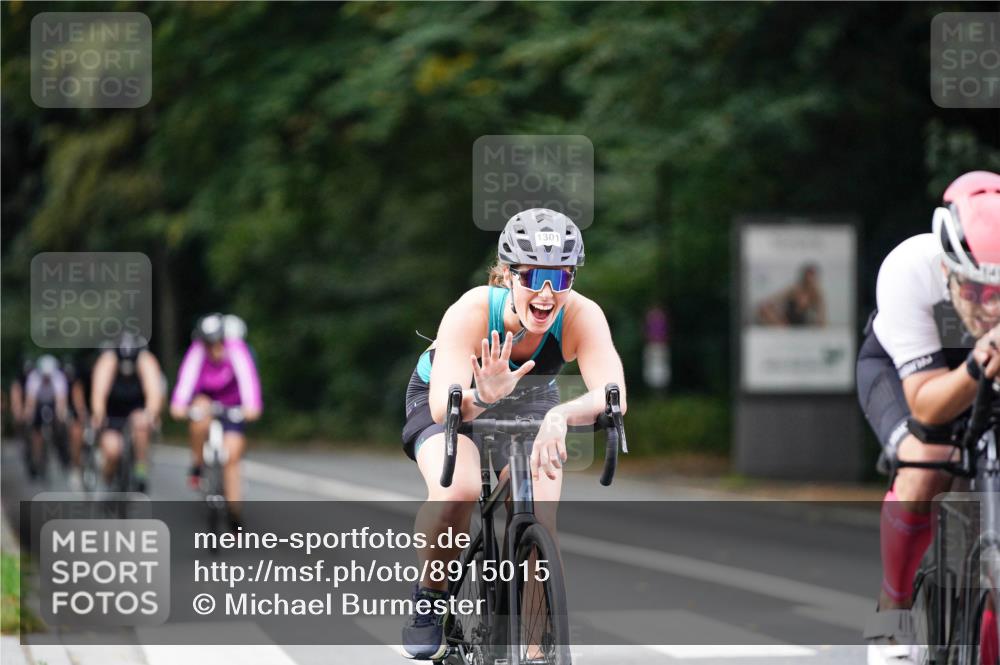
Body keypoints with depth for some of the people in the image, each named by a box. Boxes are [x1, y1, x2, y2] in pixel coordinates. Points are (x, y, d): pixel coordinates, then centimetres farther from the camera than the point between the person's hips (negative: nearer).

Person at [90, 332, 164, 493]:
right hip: (112, 415, -1)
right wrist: (98, 416, -54)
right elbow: (99, 390, -37)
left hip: (137, 411, 1)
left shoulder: (146, 359, -22)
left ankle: (142, 471, -18)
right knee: (112, 451, -26)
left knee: (141, 423, -35)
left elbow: (154, 390, -37)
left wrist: (151, 413, -55)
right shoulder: (108, 359, -23)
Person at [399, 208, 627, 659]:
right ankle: (430, 599, -7)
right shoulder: (472, 312, -37)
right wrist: (481, 396, -69)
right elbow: (444, 406, -48)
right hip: (454, 404, -2)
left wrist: (560, 416, -66)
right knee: (458, 490, -32)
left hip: (529, 406, 2)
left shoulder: (581, 316, -33)